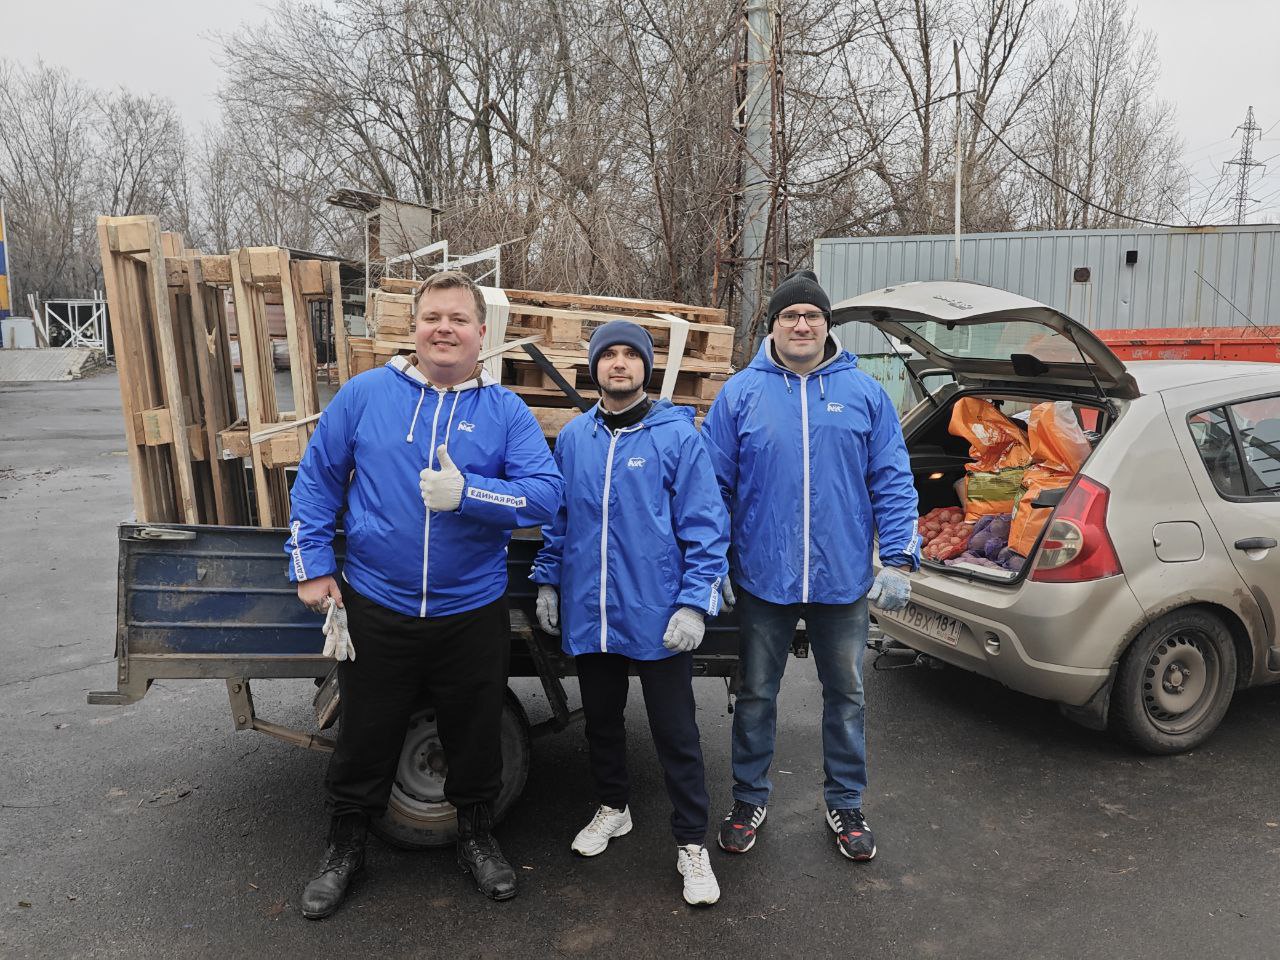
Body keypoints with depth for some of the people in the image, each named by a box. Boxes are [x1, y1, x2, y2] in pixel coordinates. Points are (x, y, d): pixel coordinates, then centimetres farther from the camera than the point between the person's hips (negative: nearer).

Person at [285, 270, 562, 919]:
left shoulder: (506, 412, -3)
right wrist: (311, 565, 0)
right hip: (375, 609, 0)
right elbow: (316, 480, 5)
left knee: (475, 736, 16)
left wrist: (466, 493, -27)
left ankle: (476, 836, 41)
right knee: (365, 736, 15)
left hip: (473, 614, 0)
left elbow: (545, 494, -14)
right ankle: (344, 847, 39)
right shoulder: (364, 395, -2)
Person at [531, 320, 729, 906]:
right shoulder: (573, 438, 6)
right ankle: (613, 808, 42)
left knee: (675, 733, 4)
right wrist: (548, 583, 12)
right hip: (588, 613, 5)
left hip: (657, 616, -4)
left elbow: (705, 525, -9)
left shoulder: (677, 434, -7)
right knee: (600, 719, 20)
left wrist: (694, 603, -14)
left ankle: (692, 845, 19)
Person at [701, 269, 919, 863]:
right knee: (756, 695, 13)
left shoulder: (863, 392, 2)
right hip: (762, 579, -1)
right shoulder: (741, 393, -1)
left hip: (843, 580, 1)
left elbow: (892, 481, 2)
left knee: (845, 695, 15)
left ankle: (845, 804, 34)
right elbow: (715, 487, 1)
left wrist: (898, 560, -5)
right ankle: (750, 801, 32)